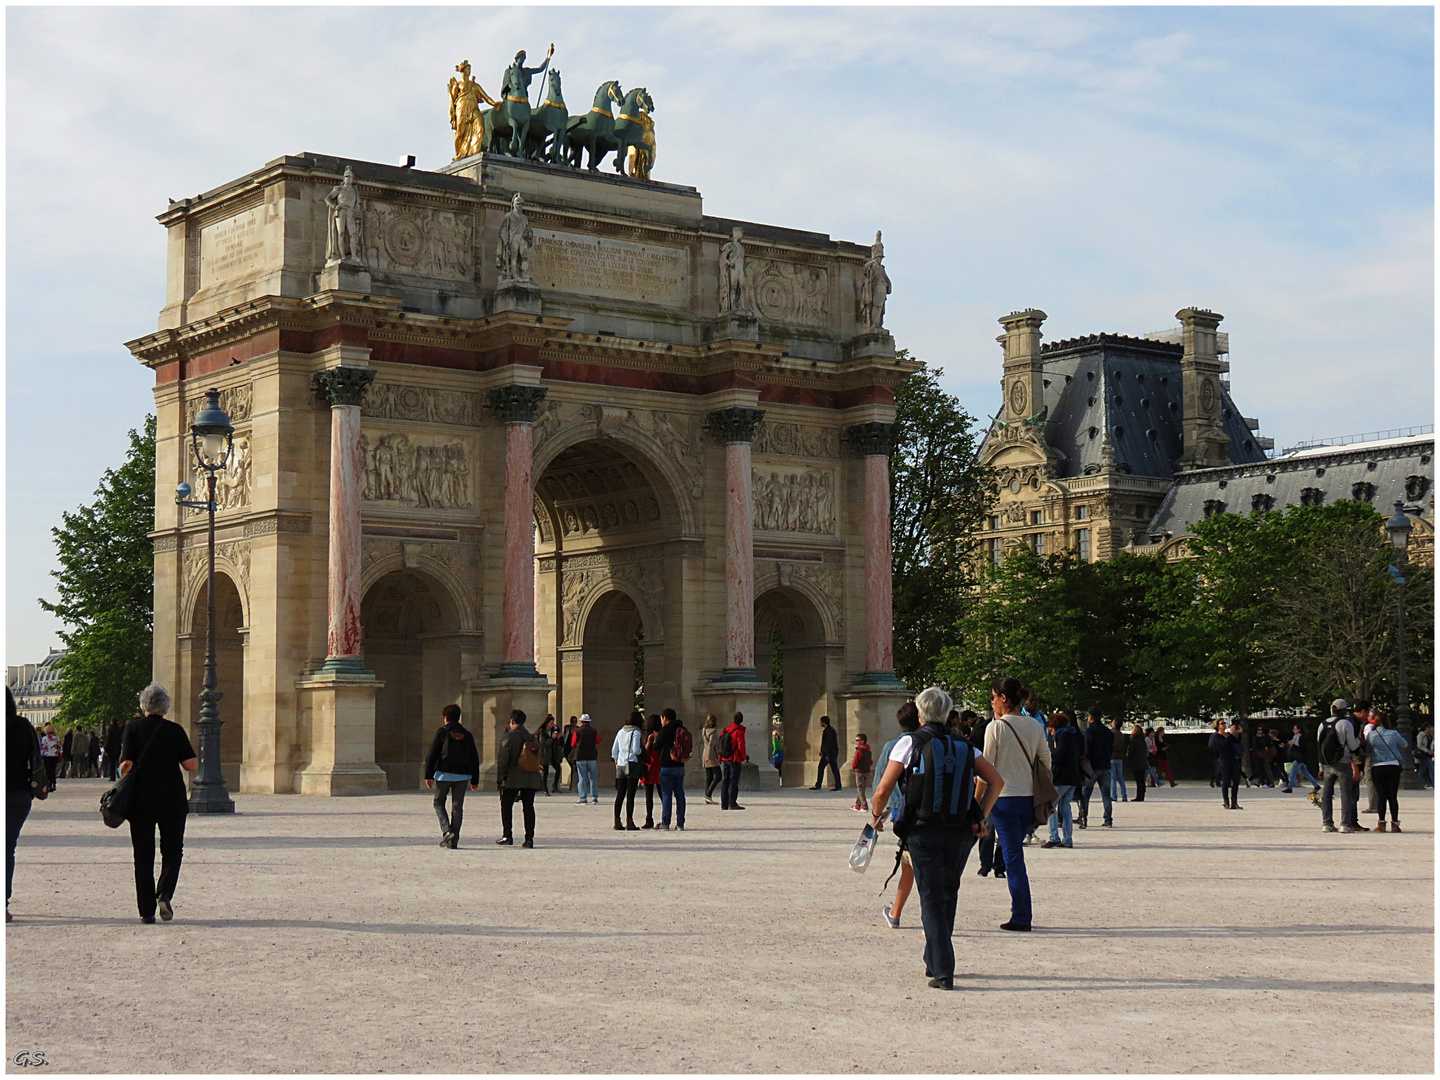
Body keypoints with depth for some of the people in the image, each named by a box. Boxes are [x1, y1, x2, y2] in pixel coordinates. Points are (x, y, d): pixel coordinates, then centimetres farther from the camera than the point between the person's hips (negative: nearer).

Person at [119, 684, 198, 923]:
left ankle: (146, 910, 5)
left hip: (141, 801, 0)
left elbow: (126, 765, -8)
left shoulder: (133, 729, -1)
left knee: (143, 856, 7)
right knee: (172, 851, 11)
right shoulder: (175, 730, 0)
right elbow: (191, 765, -4)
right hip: (172, 800, 0)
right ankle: (165, 893, -13)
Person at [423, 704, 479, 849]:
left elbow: (432, 754, -7)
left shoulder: (442, 732, -2)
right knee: (457, 807, 7)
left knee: (439, 802, 12)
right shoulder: (467, 735, 10)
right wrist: (475, 780, 17)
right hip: (462, 775, 3)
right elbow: (474, 758, 12)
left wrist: (429, 775, -4)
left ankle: (446, 830, -9)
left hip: (444, 773, -3)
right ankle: (454, 841, 4)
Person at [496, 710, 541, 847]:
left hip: (512, 779, -4)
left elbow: (502, 759, -10)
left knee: (506, 806, 8)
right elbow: (538, 757, 13)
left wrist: (501, 778, -8)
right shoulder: (532, 738, 10)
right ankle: (529, 838, -1)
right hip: (531, 779, 4)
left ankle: (507, 835, 3)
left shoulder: (509, 737, -7)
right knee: (528, 807, 4)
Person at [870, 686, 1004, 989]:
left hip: (923, 831, -3)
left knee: (932, 900, 0)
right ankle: (934, 961, 30)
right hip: (960, 833, 3)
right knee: (947, 895, 20)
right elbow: (996, 780, 2)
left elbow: (884, 788, -7)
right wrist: (981, 816, 3)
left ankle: (943, 972, -10)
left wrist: (877, 816, 10)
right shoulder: (964, 746, 9)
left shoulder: (909, 743, -3)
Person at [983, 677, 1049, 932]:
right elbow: (1046, 761, 9)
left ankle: (1021, 917, 0)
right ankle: (1021, 914, 18)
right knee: (1015, 852, 17)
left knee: (1013, 856, 0)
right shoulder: (1035, 726, 5)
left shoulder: (996, 727, -9)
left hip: (1004, 798, -5)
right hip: (1030, 797, 5)